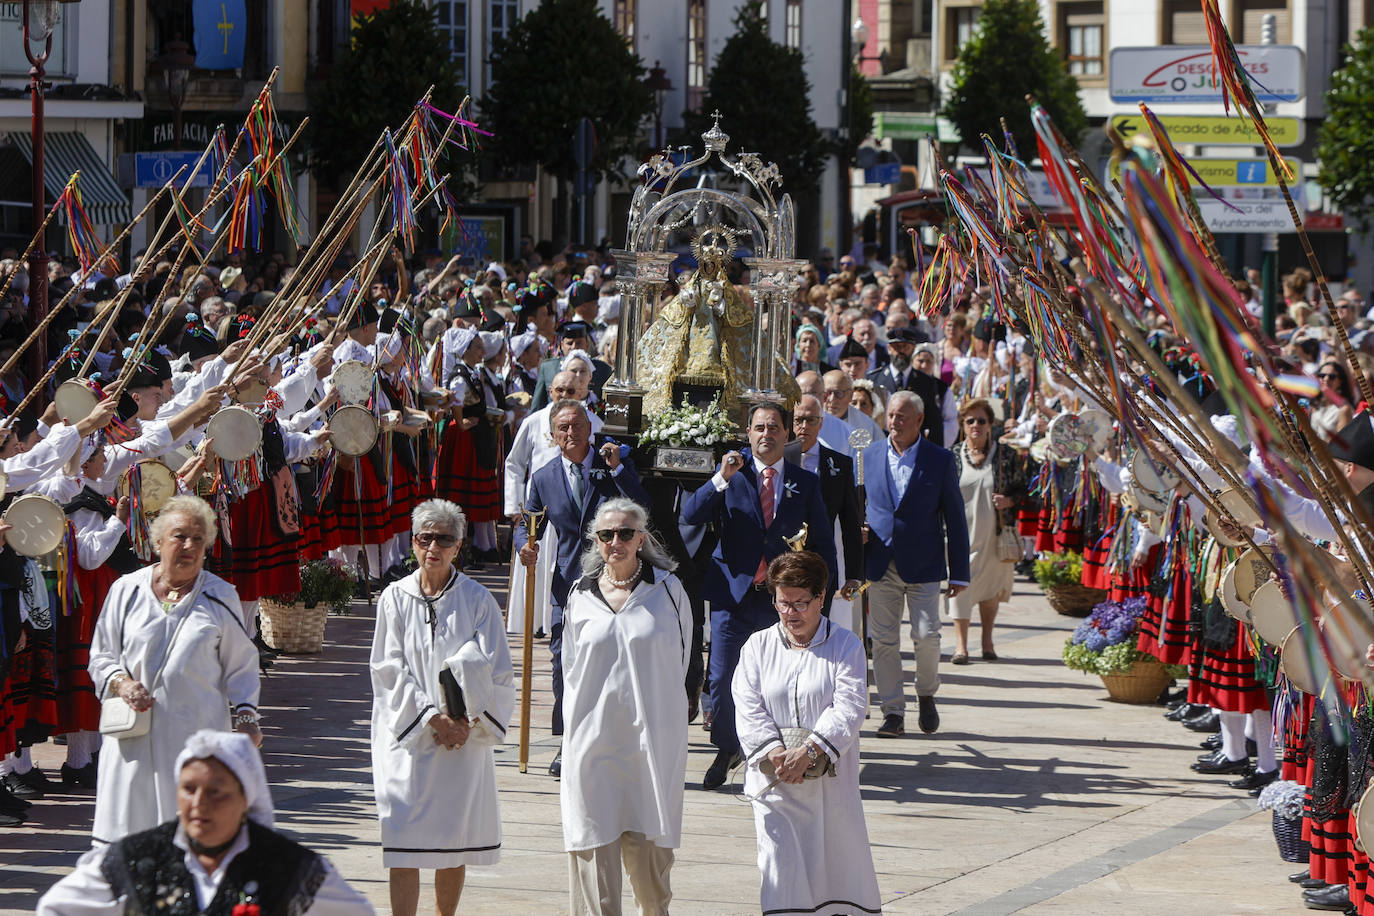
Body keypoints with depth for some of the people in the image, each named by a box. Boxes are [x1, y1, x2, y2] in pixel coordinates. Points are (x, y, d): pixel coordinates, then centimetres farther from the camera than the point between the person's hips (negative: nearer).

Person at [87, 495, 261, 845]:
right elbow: (101, 657, 14)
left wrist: (245, 716, 1)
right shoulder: (127, 590, 9)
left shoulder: (221, 597, 9)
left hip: (197, 735, -1)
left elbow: (240, 665, 14)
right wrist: (121, 683, -6)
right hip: (135, 735, 1)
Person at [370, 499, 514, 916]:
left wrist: (465, 721, -11)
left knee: (454, 846, 6)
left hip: (464, 735, 0)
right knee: (403, 848, -6)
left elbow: (492, 671, -1)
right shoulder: (395, 598, 3)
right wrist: (432, 718, -10)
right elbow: (391, 670, -1)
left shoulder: (477, 600, 1)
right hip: (407, 736, 0)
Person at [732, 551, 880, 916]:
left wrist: (809, 751, -21)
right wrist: (774, 753, -16)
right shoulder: (758, 647, 9)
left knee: (840, 861, 6)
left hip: (831, 779, -1)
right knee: (779, 861, -8)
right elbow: (748, 708, 0)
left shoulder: (845, 646, 3)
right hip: (775, 783, 1)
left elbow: (849, 707, -9)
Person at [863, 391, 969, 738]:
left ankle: (926, 694, 19)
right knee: (883, 640, 0)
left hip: (923, 565, -2)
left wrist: (959, 573, 0)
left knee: (926, 635, -8)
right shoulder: (869, 458, 7)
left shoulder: (940, 460, -1)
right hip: (881, 564, 2)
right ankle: (893, 712, 8)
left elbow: (955, 519, 2)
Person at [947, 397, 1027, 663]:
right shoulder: (952, 457, 3)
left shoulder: (1006, 456, 2)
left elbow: (1022, 489, 9)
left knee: (991, 587, 10)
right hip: (961, 533, -1)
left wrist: (1009, 501, -12)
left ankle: (987, 640, 26)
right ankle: (960, 644, -4)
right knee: (960, 584, -8)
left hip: (995, 534, 1)